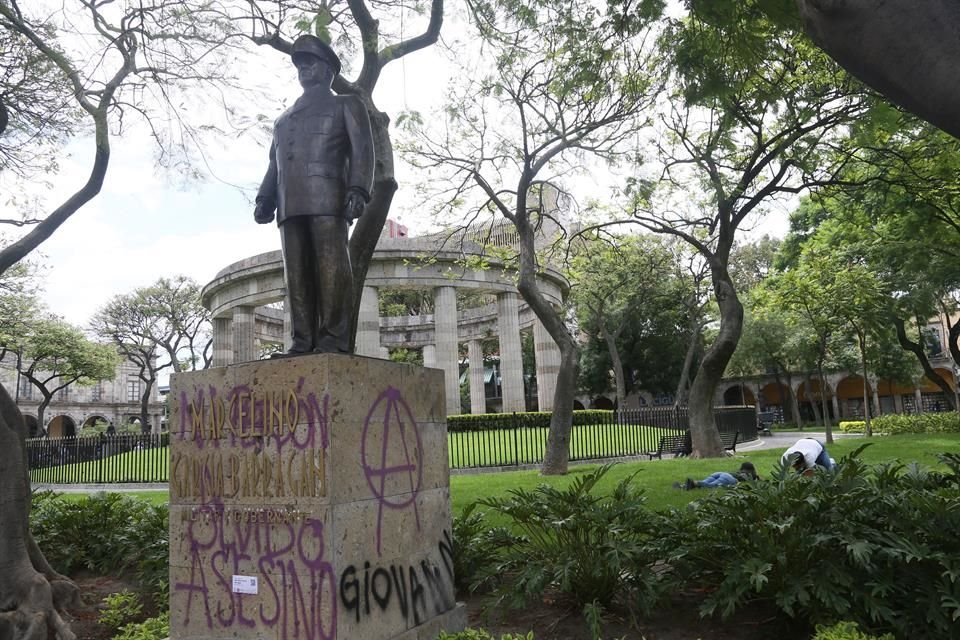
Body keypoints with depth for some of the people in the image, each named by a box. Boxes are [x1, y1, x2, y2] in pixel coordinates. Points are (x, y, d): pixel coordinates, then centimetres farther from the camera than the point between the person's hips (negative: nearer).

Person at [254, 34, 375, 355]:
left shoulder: (347, 104, 18)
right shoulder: (284, 119, 35)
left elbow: (362, 148, 3)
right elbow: (274, 163, 27)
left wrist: (358, 190, -14)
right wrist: (264, 200, 10)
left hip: (328, 198, -5)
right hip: (291, 204, 5)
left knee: (332, 269, -13)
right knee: (297, 274, -4)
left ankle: (333, 341, -15)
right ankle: (302, 342, -6)